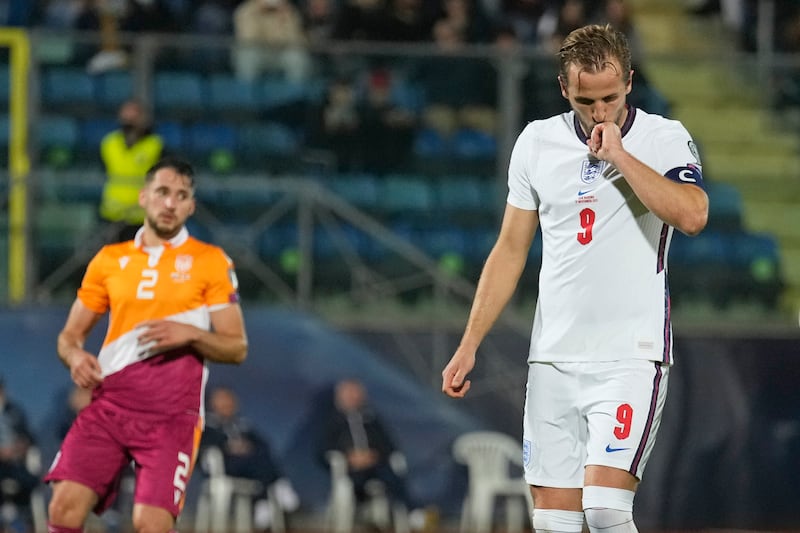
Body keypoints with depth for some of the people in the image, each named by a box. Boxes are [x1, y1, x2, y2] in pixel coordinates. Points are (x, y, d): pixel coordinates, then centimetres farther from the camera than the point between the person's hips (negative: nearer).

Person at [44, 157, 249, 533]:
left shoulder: (211, 262, 5)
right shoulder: (109, 260, 14)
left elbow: (237, 348, 4)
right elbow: (70, 334, 19)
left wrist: (191, 334, -15)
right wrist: (75, 356, -5)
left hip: (172, 414, -3)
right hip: (109, 401, 3)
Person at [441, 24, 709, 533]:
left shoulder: (663, 139, -4)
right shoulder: (537, 142, 8)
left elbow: (692, 215, -24)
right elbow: (510, 251, 16)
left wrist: (619, 154, -18)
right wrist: (469, 347, 12)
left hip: (632, 355, -4)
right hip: (554, 357, 4)